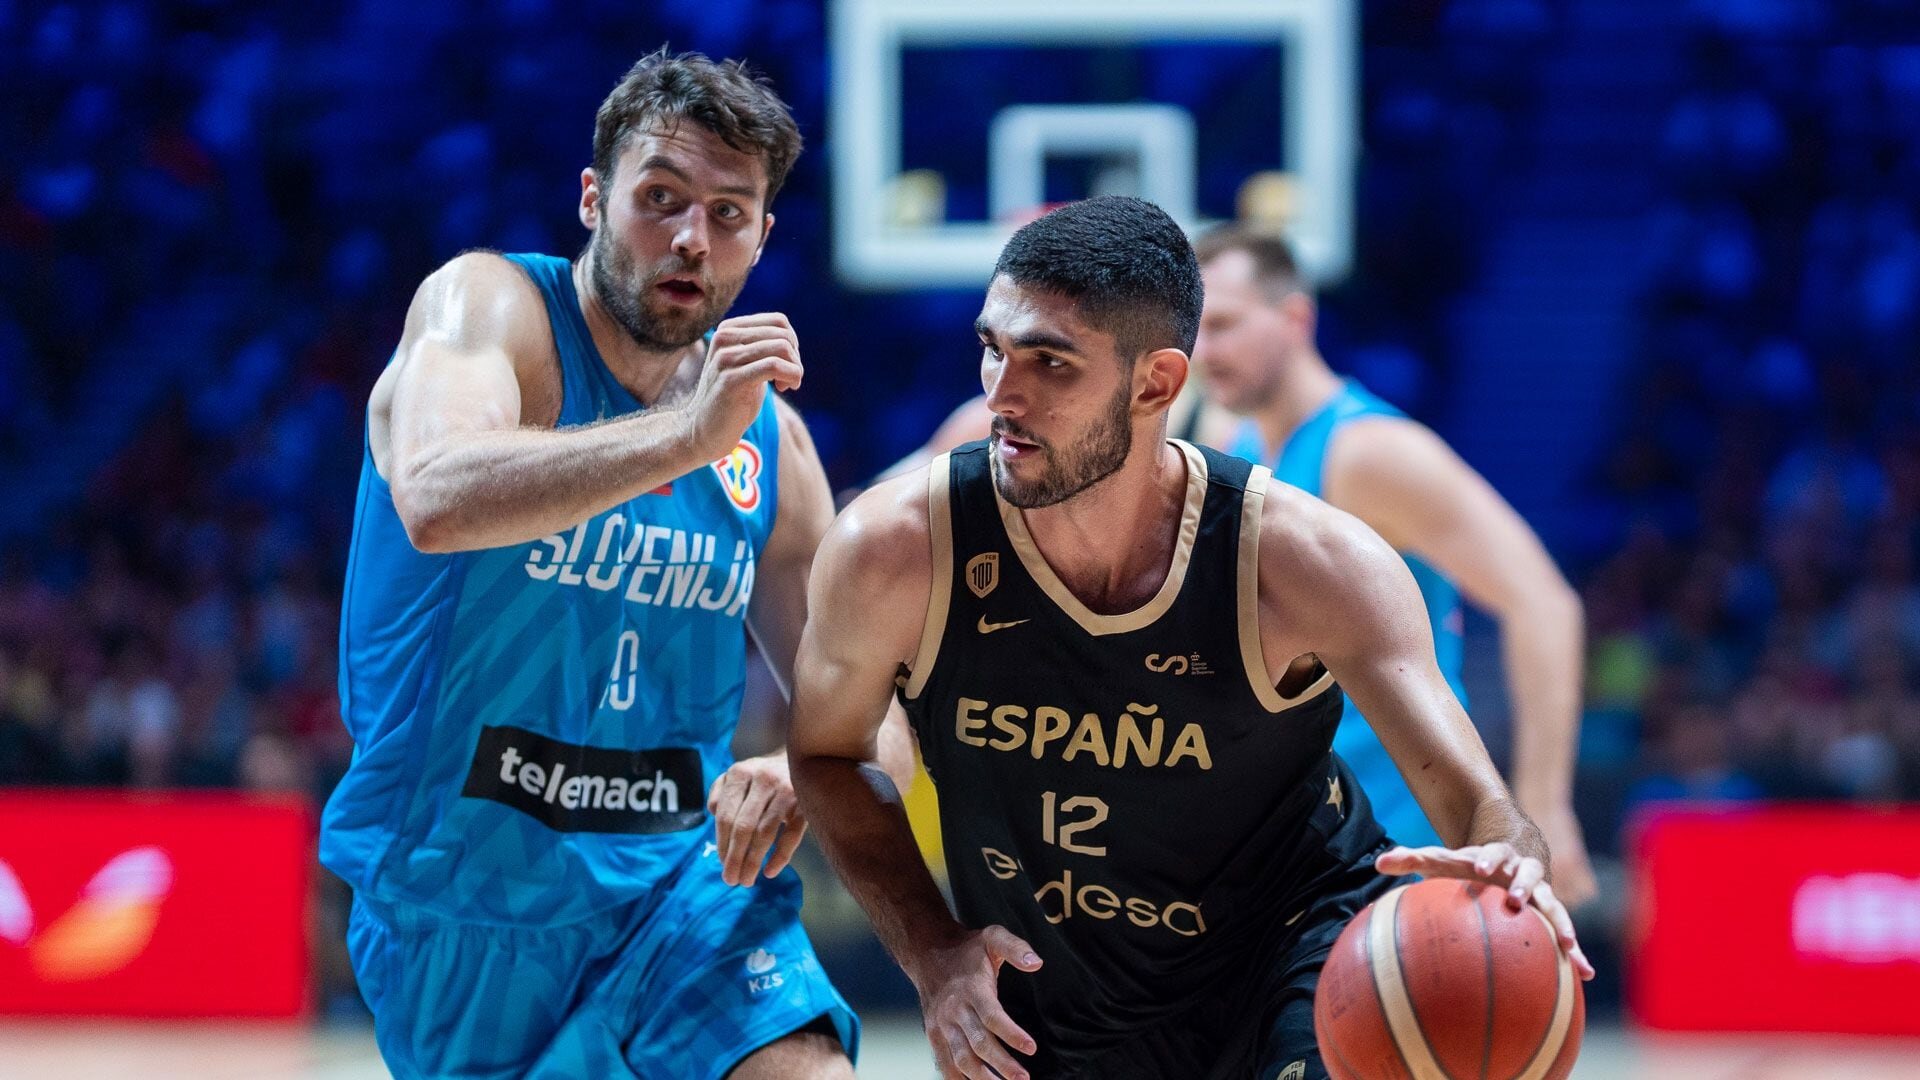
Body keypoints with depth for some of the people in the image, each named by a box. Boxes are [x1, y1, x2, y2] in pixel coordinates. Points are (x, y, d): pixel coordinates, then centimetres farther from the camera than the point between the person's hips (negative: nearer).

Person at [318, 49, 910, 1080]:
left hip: (675, 885, 3)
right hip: (457, 905, -3)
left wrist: (800, 775, -16)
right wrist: (685, 437, -39)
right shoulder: (485, 304, -9)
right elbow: (435, 500, -32)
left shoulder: (765, 434, 4)